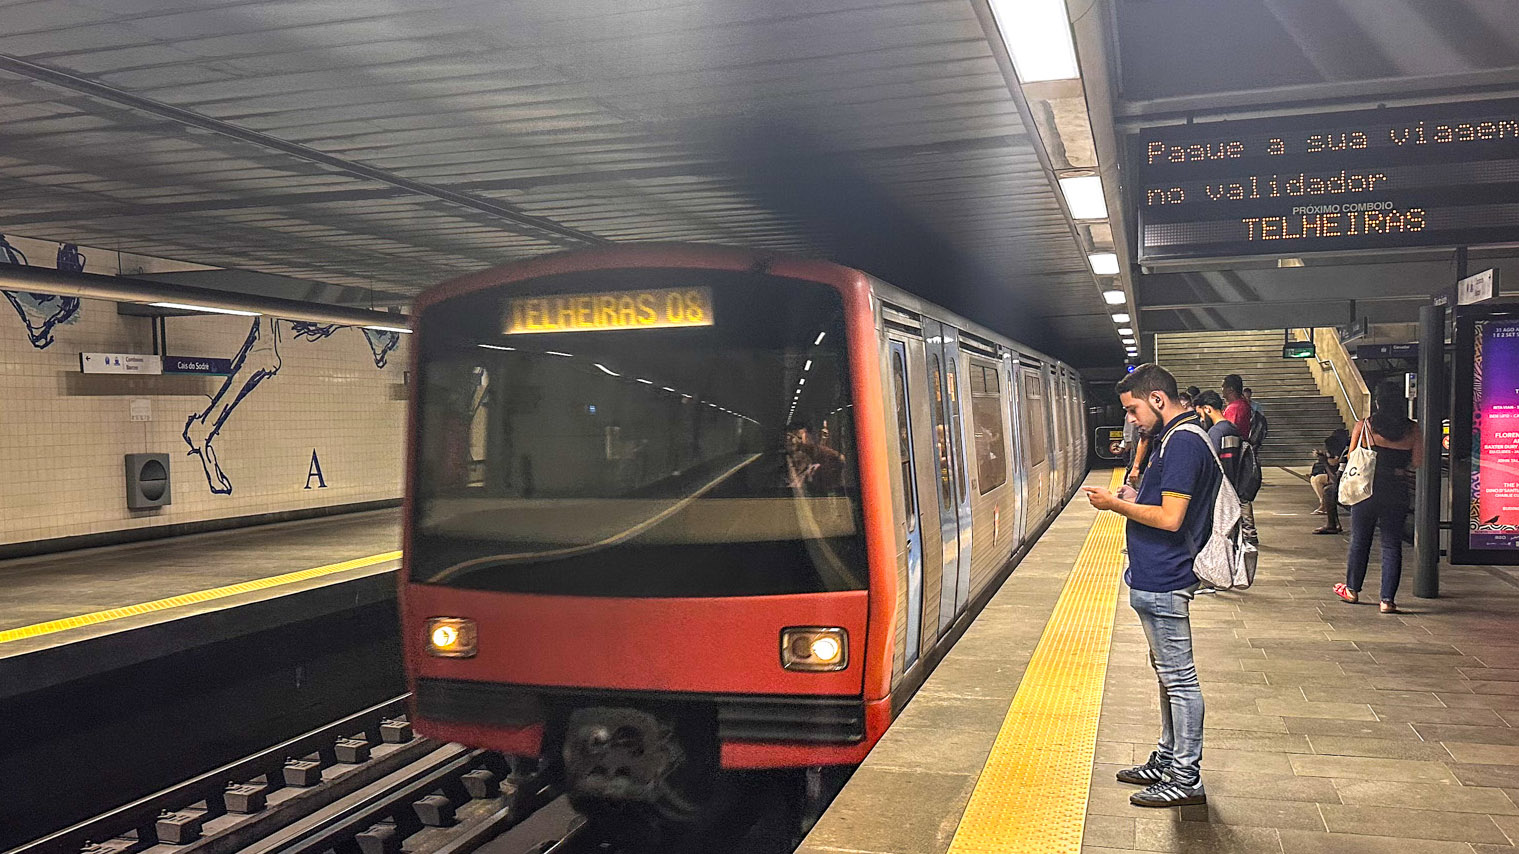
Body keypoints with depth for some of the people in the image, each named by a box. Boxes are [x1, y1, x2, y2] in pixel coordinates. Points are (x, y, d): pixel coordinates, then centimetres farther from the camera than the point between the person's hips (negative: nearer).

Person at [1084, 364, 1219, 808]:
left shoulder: (1183, 442, -19)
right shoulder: (1175, 438, 14)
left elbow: (1170, 518, -24)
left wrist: (1115, 505, -14)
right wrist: (1132, 500, 8)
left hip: (1162, 582, -11)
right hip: (1157, 579, 11)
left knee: (1178, 677, -1)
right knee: (1168, 673, 19)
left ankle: (1186, 779, 8)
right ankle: (1167, 760, 31)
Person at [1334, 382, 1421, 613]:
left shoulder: (1363, 426, -5)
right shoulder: (1413, 430, -2)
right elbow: (1415, 463, -1)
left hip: (1367, 488, 0)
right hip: (1397, 492, 1)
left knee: (1359, 541, 14)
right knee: (1392, 545, 5)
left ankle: (1352, 589, 28)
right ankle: (1388, 599, 2)